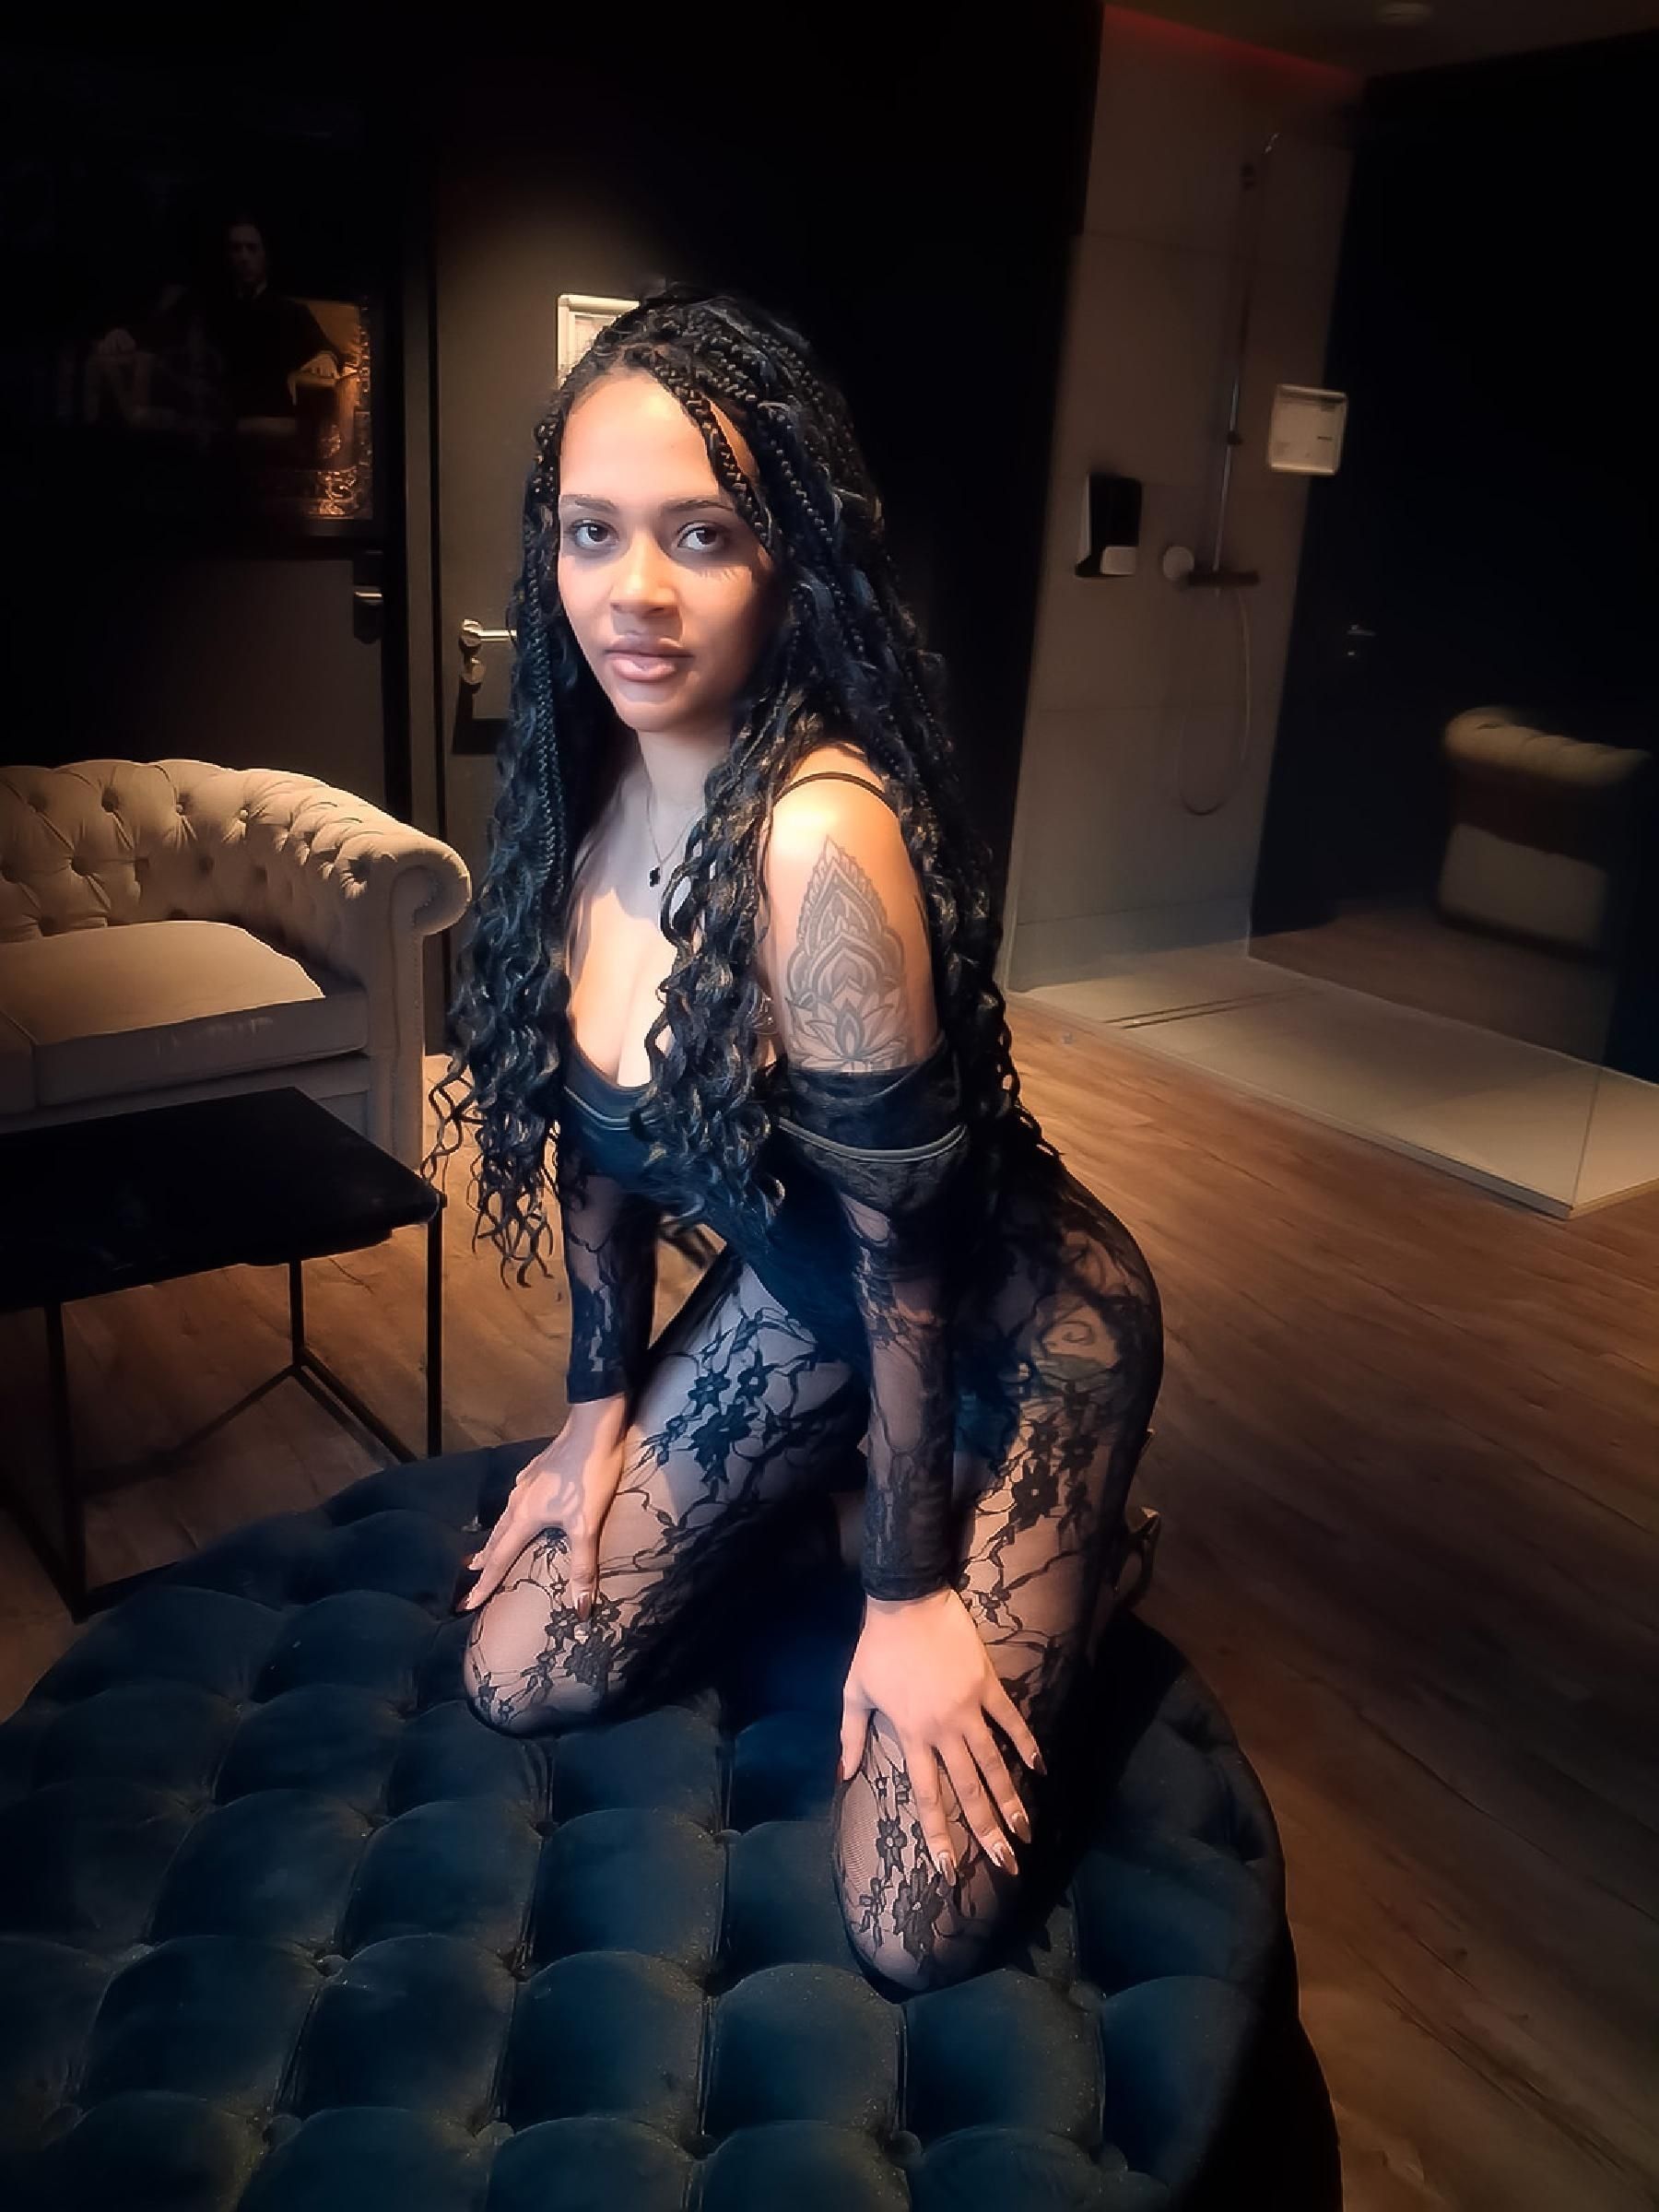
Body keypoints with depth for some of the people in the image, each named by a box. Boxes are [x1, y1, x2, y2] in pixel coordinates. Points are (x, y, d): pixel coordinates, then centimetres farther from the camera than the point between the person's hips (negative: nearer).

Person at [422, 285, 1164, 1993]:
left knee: (914, 1928, -3)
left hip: (1006, 1327, -6)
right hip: (802, 1298, 7)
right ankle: (842, 1504, 28)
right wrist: (601, 1395, 9)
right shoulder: (590, 793, -8)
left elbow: (907, 1237, -26)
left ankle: (1013, 1554, 22)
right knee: (520, 1679, 11)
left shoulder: (820, 831, -33)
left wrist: (909, 1587, -15)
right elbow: (599, 1118, 4)